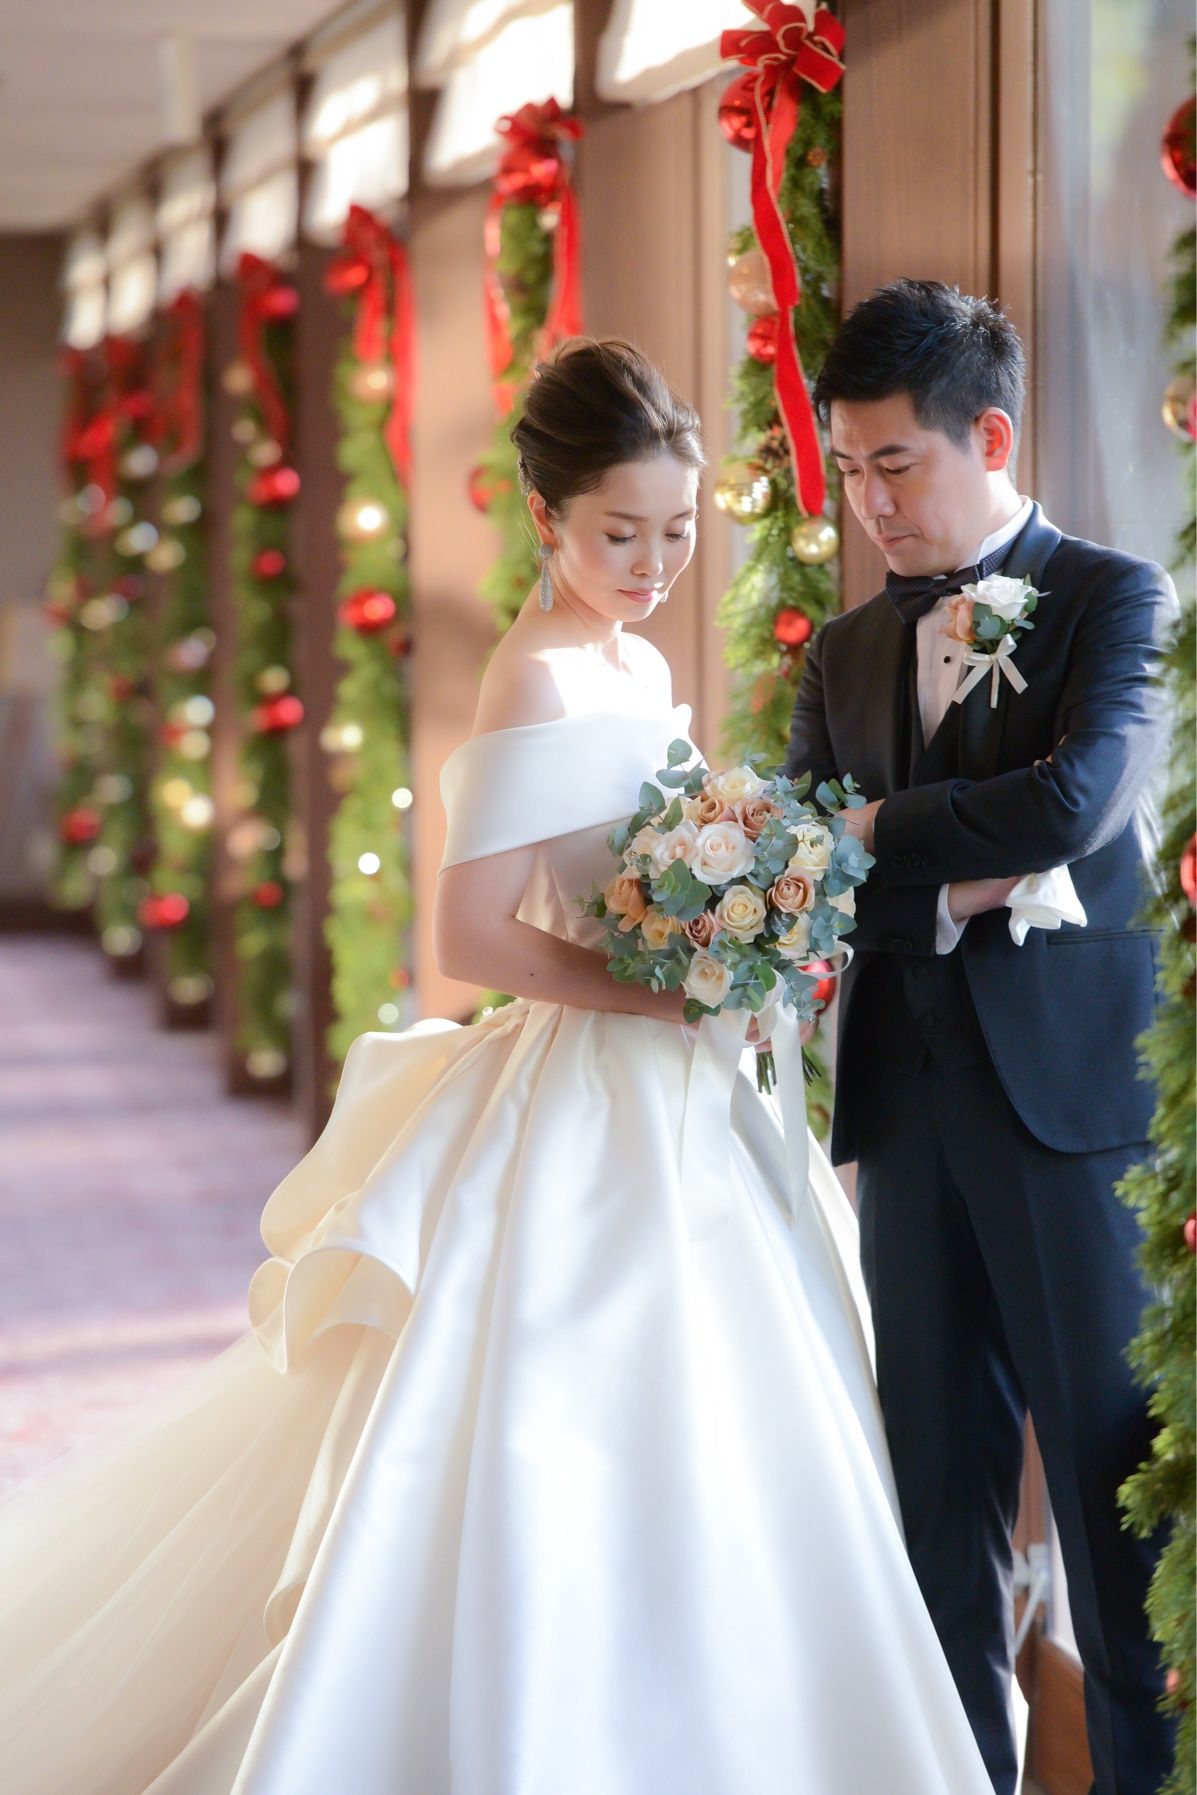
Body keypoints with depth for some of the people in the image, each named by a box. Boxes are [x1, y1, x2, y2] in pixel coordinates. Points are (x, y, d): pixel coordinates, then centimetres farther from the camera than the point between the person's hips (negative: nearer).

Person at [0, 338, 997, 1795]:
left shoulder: (635, 663, 12)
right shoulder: (542, 680, -15)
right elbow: (473, 935, -21)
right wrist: (669, 993, -18)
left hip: (675, 1112, 9)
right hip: (586, 1119, -9)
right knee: (582, 1484, -4)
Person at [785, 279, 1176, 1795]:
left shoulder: (1116, 599, -1)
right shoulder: (847, 654, 16)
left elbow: (1075, 803, -17)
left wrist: (877, 830, -9)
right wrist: (952, 885, -10)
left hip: (1073, 1094, -5)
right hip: (908, 1106, 5)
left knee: (1115, 1476, -3)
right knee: (941, 1488, 9)